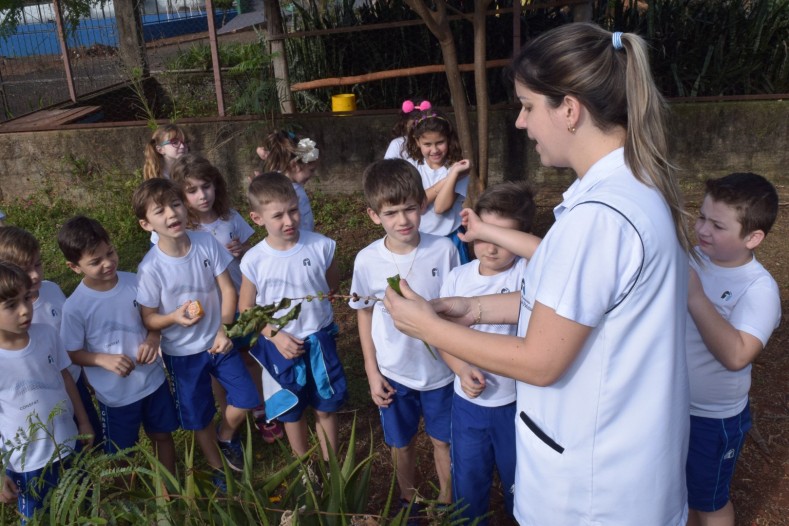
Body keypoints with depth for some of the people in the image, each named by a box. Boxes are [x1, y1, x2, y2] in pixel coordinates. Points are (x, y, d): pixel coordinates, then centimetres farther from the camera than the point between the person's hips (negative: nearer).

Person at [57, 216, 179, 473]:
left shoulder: (134, 282, -13)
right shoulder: (75, 306, -20)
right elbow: (72, 353, -10)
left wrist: (153, 338, -17)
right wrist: (104, 359, -26)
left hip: (153, 379, 3)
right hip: (115, 393, -3)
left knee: (162, 434, 23)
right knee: (123, 453, 18)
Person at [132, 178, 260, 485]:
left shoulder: (206, 243, -15)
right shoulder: (151, 268, -22)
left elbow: (228, 289, -8)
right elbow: (148, 319, -12)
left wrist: (224, 330, -18)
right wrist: (174, 317, -33)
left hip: (218, 340, 2)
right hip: (182, 353, -2)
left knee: (246, 399, 7)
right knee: (200, 417, 14)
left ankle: (225, 437, 40)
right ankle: (217, 468, 41)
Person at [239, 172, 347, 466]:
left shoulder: (320, 246, -16)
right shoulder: (254, 260, -16)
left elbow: (333, 284, 5)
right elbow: (246, 308, -5)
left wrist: (310, 301, -4)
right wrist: (275, 335, -16)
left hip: (319, 340, 0)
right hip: (281, 345, 0)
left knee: (325, 408, 16)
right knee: (293, 412, 19)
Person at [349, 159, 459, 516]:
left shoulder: (444, 250, -15)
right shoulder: (367, 261, -13)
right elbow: (364, 314, 0)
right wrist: (372, 372, 0)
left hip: (440, 368, -1)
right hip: (394, 373, 1)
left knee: (442, 440, 17)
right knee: (402, 443, 20)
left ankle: (446, 500, 43)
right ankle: (408, 500, 47)